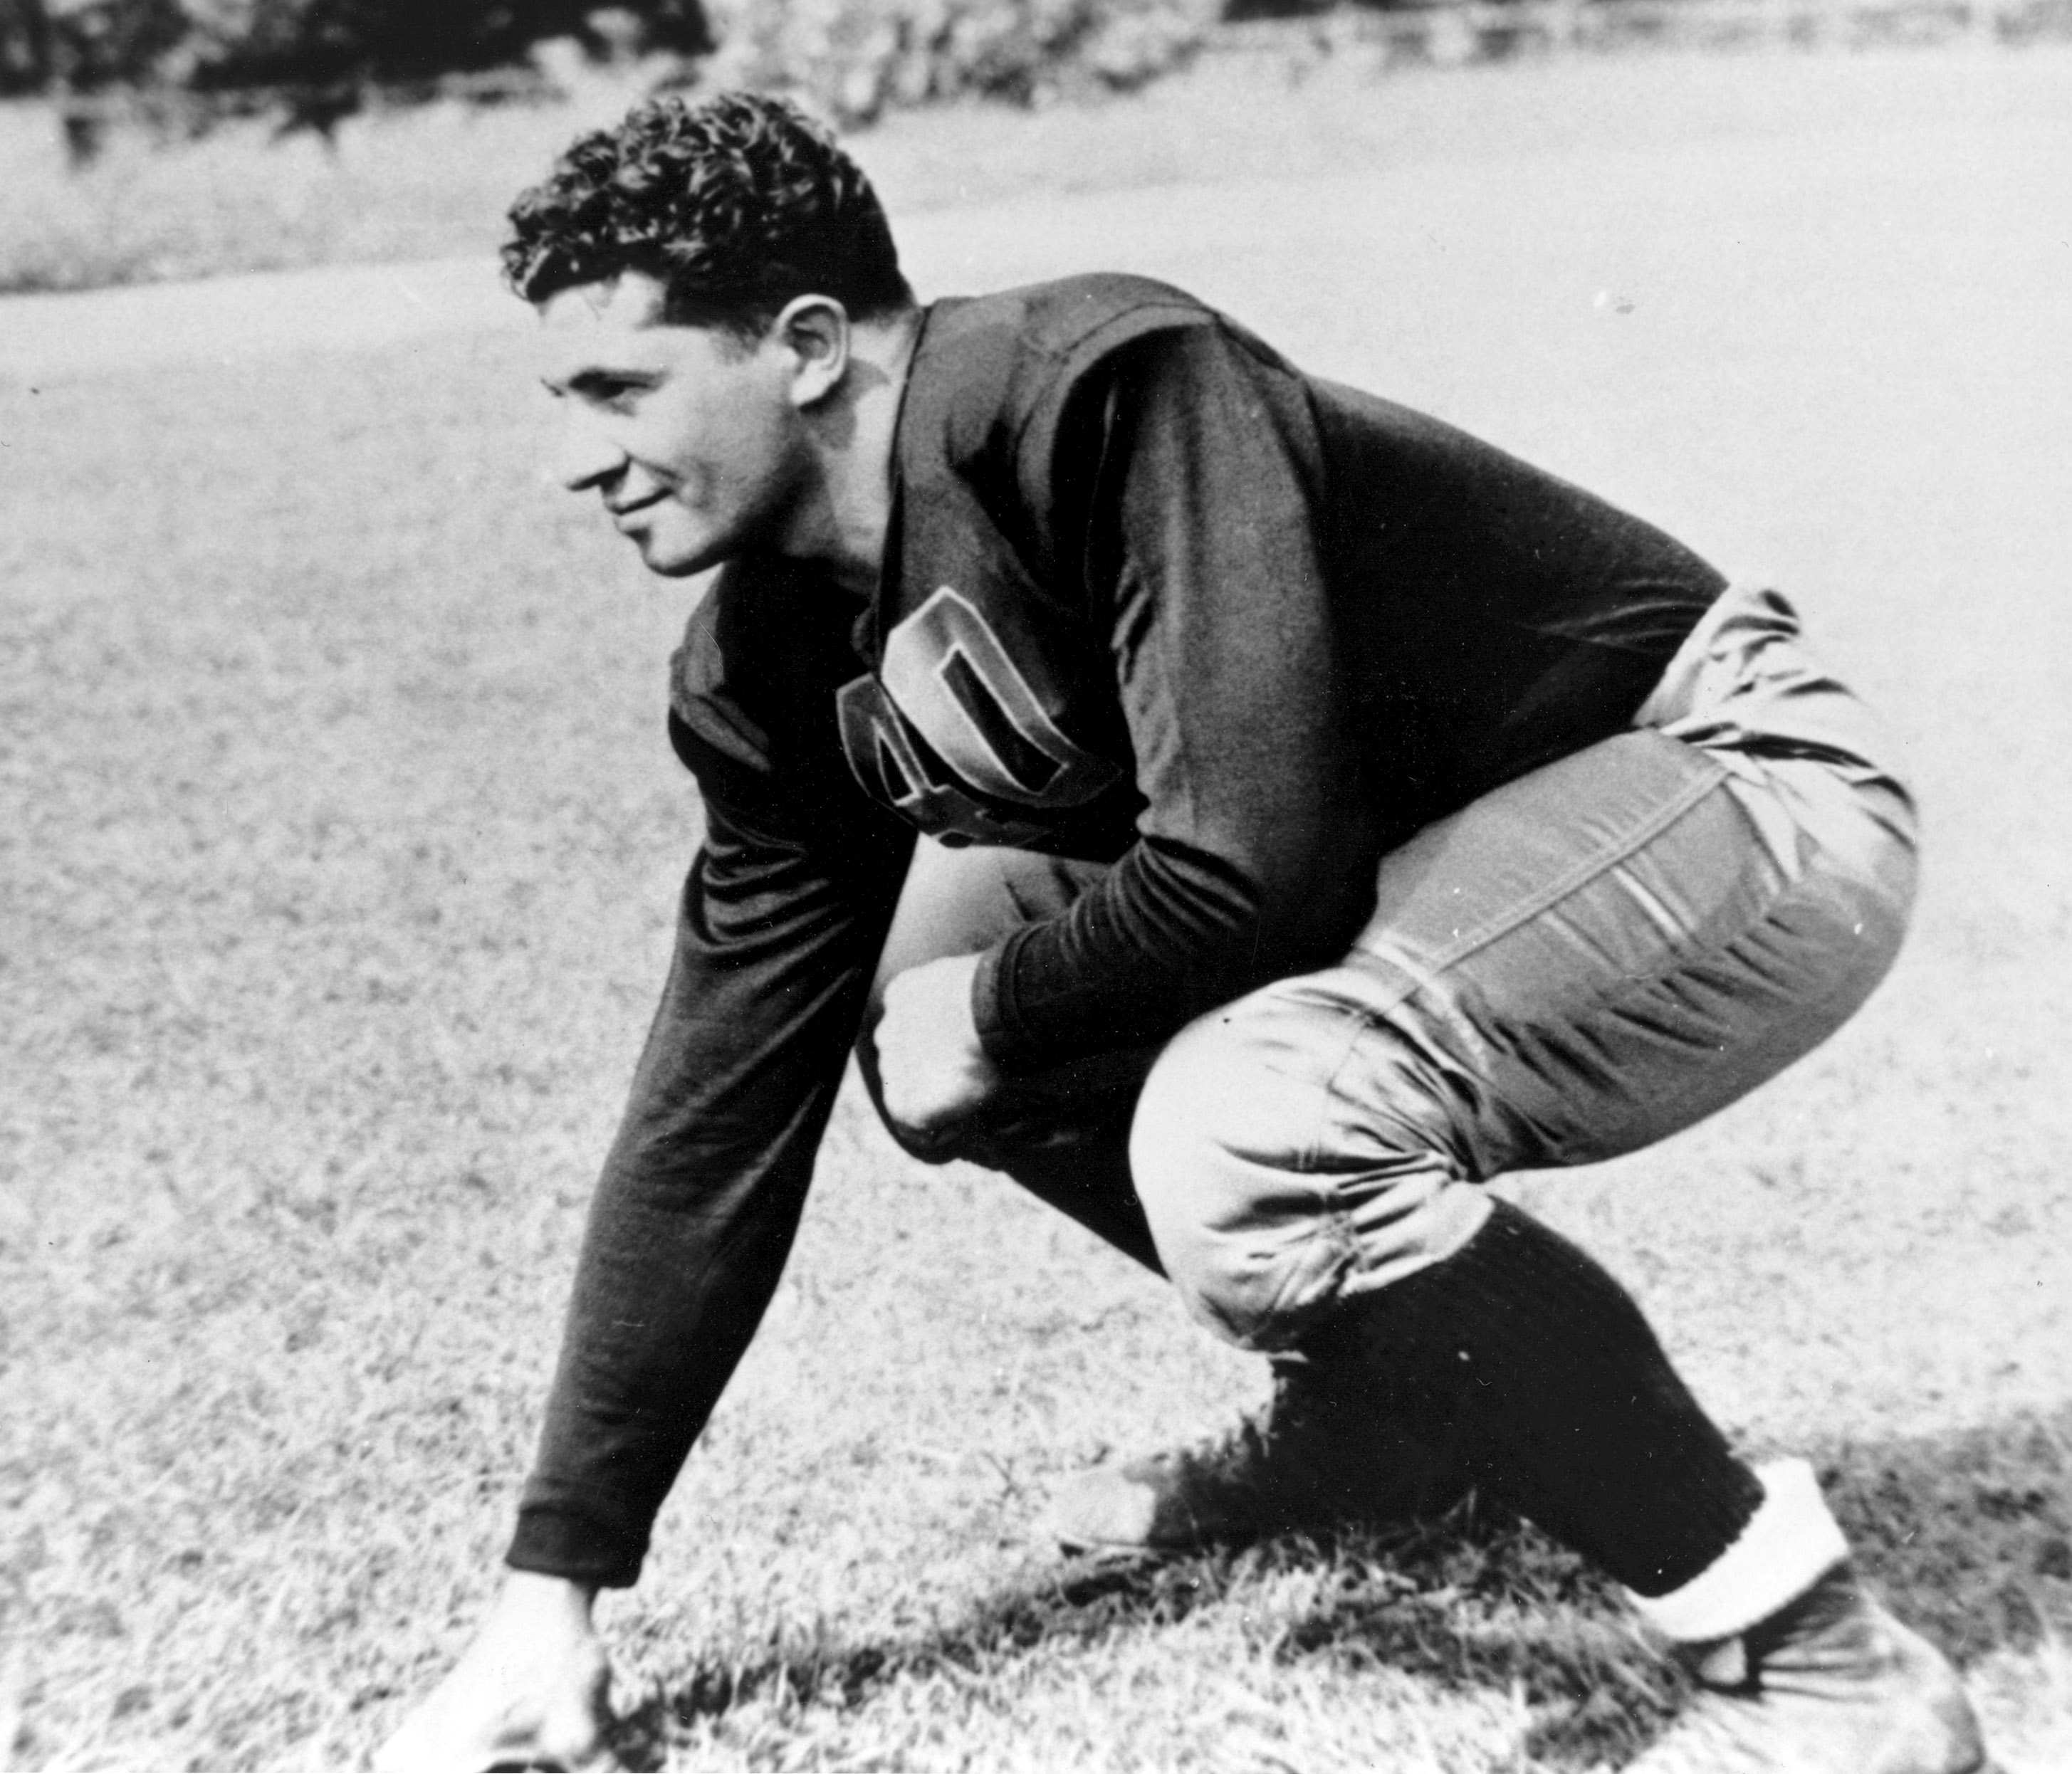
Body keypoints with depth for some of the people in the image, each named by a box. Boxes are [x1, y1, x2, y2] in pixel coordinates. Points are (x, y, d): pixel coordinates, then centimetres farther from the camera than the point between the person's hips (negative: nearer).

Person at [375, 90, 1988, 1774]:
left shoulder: (1107, 388, -26)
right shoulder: (771, 671, -1)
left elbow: (1248, 871, -33)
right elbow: (715, 1112, 1)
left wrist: (989, 1012, -12)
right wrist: (554, 1591, 2)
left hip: (1753, 798, -8)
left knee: (1240, 1132, -31)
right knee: (928, 968, 0)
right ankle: (1386, 1401, 17)